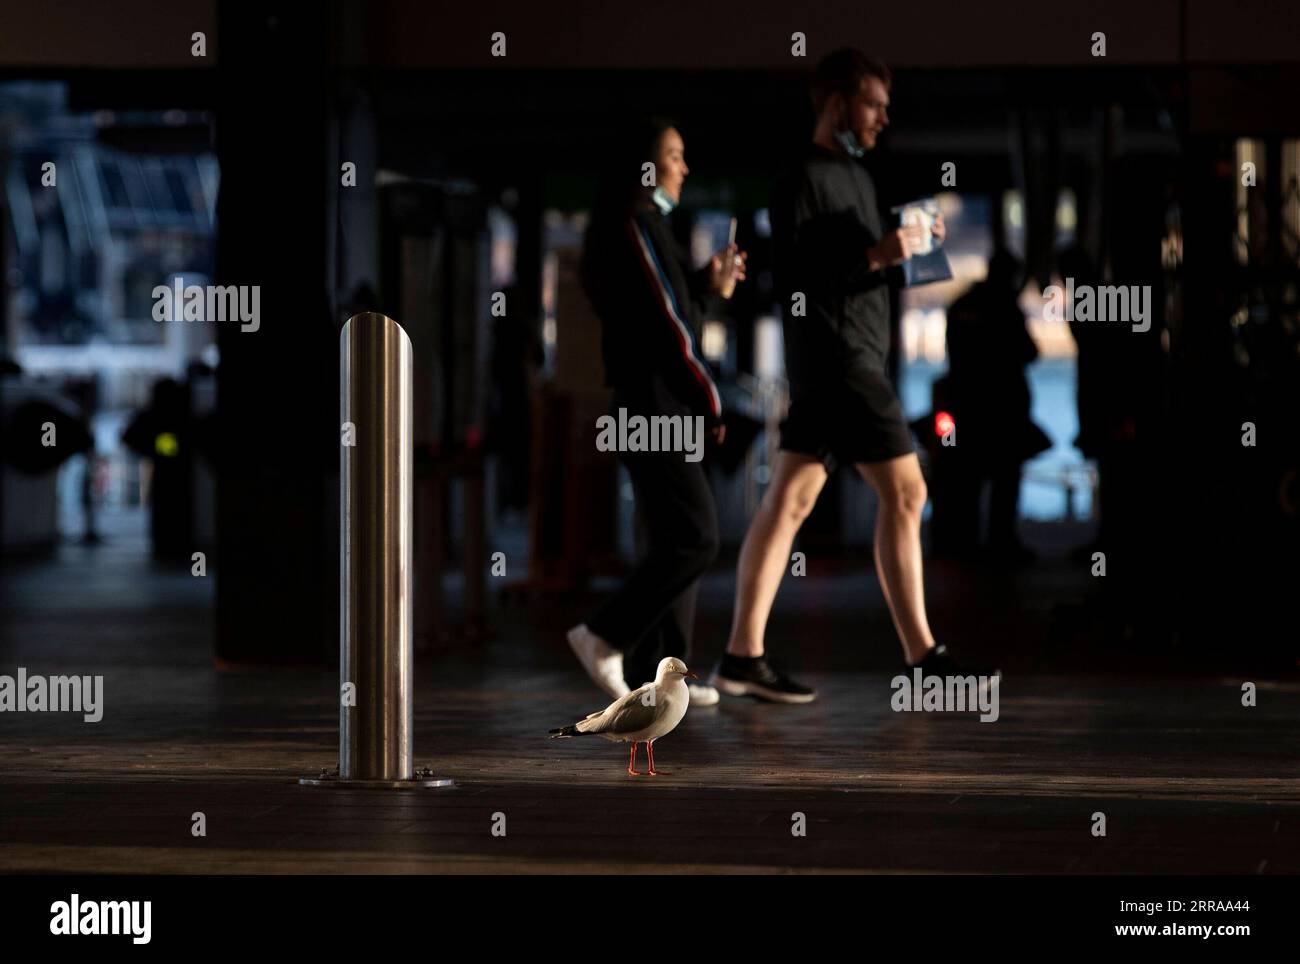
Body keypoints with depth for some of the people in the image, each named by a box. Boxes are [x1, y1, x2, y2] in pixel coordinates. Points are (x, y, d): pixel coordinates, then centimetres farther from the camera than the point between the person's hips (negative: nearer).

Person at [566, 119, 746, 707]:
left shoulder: (646, 227, 19)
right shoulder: (637, 227, -12)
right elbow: (665, 326, -15)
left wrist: (709, 286, 7)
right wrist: (709, 401, -11)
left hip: (655, 405, 10)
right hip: (652, 401, -10)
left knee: (675, 540, 7)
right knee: (695, 538, -12)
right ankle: (605, 637, -8)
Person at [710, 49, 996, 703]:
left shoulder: (855, 176, 18)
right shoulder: (803, 182, -11)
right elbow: (792, 282, -18)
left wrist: (911, 246, 8)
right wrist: (876, 257, -22)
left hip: (853, 358, 9)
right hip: (837, 360, -9)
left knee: (788, 502, 4)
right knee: (904, 493, -6)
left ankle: (743, 657, 2)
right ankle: (922, 657, -2)